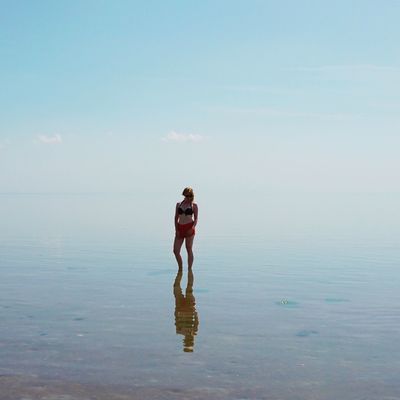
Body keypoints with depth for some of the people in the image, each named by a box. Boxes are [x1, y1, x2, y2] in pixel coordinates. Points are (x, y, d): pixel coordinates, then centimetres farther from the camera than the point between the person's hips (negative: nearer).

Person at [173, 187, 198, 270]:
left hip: (189, 228, -4)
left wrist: (193, 227, -15)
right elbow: (176, 218, 12)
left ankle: (189, 270, 6)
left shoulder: (194, 205, 4)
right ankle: (180, 269, 17)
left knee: (189, 249, -2)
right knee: (176, 251, 0)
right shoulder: (179, 204, 13)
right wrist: (176, 230, 1)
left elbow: (196, 219, 2)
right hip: (180, 228, 4)